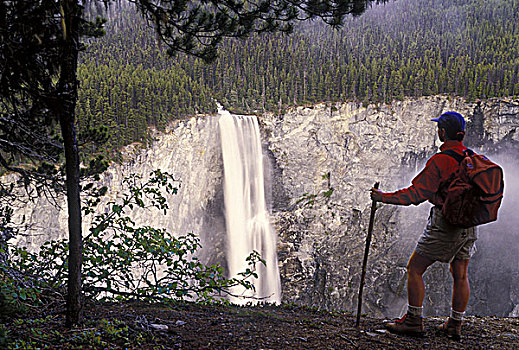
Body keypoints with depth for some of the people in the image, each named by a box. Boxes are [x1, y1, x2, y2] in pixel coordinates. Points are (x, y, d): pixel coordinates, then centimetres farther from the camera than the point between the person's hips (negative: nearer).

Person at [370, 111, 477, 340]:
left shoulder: (439, 161, -17)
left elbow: (417, 194, -19)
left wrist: (384, 197, -14)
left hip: (444, 225, -7)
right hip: (469, 226, 7)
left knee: (414, 269, 4)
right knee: (460, 275, 14)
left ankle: (414, 321, 8)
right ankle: (455, 325, 22)